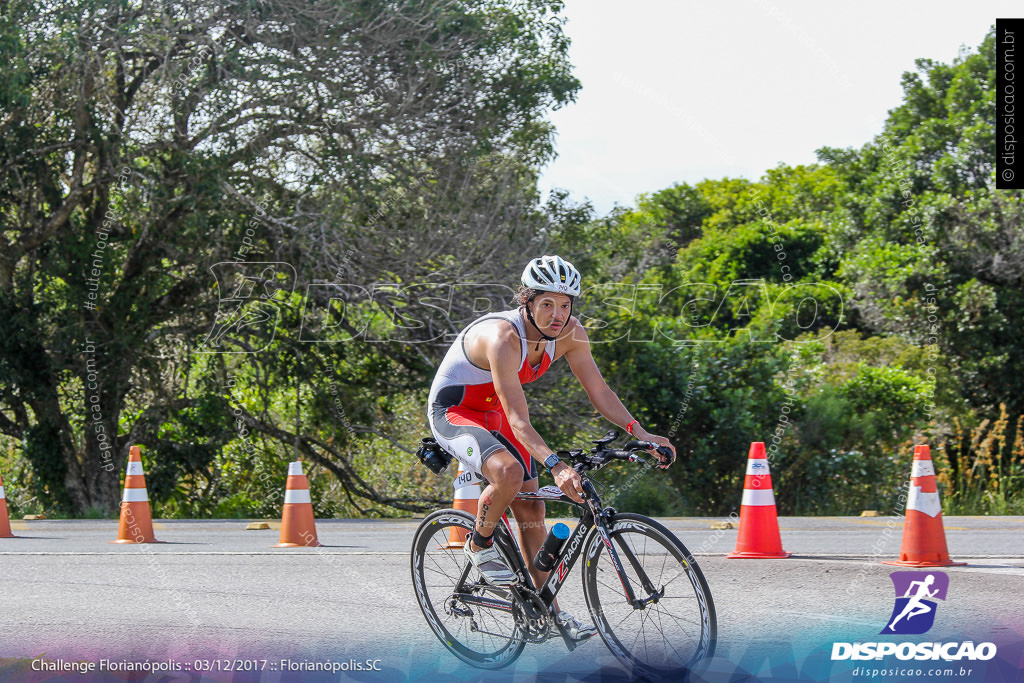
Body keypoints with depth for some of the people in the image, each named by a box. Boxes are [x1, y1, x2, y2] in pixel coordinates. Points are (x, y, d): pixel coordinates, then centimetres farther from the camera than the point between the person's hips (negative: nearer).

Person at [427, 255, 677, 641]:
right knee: (509, 473, -33)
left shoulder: (569, 334, -13)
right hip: (452, 411, -7)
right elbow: (518, 420, -41)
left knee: (531, 509, 2)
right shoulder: (503, 337, -35)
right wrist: (556, 466, -53)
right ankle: (480, 545, -6)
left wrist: (640, 434, -20)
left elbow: (599, 391, -6)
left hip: (492, 414, 7)